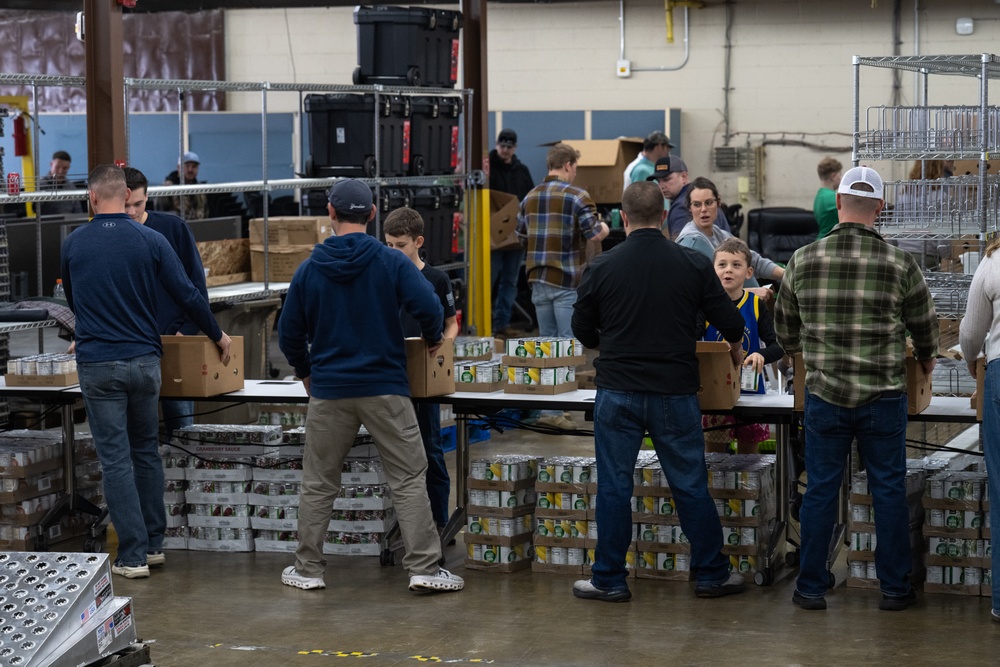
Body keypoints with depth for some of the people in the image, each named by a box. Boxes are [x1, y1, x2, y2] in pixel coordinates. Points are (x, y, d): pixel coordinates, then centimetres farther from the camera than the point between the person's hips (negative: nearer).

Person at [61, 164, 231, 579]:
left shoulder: (73, 244, 1)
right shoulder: (150, 241, -3)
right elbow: (187, 296, -1)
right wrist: (217, 335, 15)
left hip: (97, 363, -1)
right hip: (143, 360, 1)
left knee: (116, 459, 1)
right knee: (147, 452, 15)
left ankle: (133, 554, -1)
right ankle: (153, 544, 19)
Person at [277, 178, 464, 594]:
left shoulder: (309, 269, 2)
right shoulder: (391, 263, -5)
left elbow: (288, 333, 6)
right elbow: (428, 307, -17)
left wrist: (305, 371, 24)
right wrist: (432, 339, 5)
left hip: (329, 391, 2)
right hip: (385, 388, -2)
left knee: (318, 483, 12)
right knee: (408, 479, 3)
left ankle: (308, 569, 16)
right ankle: (423, 568, -2)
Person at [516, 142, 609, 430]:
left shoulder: (530, 197, 10)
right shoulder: (577, 196, -10)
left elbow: (521, 236, 17)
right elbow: (595, 234, -14)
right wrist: (604, 229, 7)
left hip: (538, 280, 6)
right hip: (568, 282, -6)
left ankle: (545, 406, 14)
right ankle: (553, 409, -6)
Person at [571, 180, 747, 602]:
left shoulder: (602, 267, -4)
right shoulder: (693, 266, -4)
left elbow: (582, 330, 7)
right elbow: (730, 324, 2)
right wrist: (735, 351, 25)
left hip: (618, 393, -1)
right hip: (675, 392, 1)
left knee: (614, 485, 6)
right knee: (691, 484, 9)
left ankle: (610, 580, 11)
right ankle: (712, 575, 16)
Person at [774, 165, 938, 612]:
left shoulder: (804, 260, -3)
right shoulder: (899, 265, -7)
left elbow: (784, 322, 11)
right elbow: (925, 325, 6)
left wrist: (795, 350, 34)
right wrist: (925, 359, 28)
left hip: (824, 396, 1)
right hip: (883, 396, -1)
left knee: (820, 490, 9)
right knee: (889, 491, 9)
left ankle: (811, 587, 14)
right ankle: (895, 588, 15)